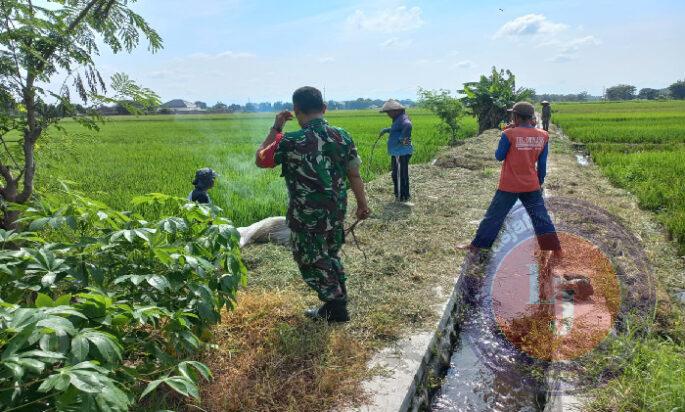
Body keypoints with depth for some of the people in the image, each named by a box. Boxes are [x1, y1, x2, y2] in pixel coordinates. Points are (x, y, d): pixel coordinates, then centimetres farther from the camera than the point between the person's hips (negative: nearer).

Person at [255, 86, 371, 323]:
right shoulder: (341, 137, -6)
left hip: (306, 217, -5)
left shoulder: (290, 142, -18)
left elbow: (260, 159, -1)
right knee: (331, 255, 25)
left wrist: (275, 129, 6)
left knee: (312, 261, 14)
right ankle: (338, 302, 38)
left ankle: (336, 309, 22)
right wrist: (362, 204, 14)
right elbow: (354, 174, 1)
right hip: (336, 212, 5)